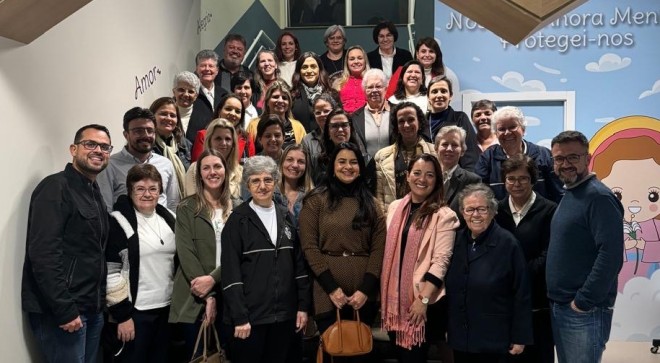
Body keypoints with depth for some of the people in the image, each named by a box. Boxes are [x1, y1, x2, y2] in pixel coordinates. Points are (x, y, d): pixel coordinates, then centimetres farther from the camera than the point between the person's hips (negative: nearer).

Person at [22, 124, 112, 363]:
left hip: (92, 309, 8)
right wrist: (65, 310, -22)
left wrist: (100, 302, 10)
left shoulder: (94, 193, 14)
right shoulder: (55, 187, -12)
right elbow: (43, 254, -20)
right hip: (61, 311, -8)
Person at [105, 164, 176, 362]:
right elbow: (110, 273, -12)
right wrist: (122, 314, -14)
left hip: (166, 308, 6)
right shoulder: (118, 222, -10)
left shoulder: (167, 218, 8)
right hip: (135, 311, -6)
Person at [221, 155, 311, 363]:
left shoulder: (285, 217, 9)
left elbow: (300, 264, 10)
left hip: (284, 314, 4)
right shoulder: (238, 220, -5)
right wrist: (239, 317, -14)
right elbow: (230, 272, -10)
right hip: (250, 315, -4)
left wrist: (303, 306, 4)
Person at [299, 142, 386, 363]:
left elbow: (379, 248, 3)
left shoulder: (370, 204, 11)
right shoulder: (316, 200, 3)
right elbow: (309, 246, -4)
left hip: (364, 293, 3)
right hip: (328, 292, -2)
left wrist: (365, 289, -8)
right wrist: (332, 287, -11)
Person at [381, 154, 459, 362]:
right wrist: (383, 292, 9)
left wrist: (423, 299, -18)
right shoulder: (395, 207, 7)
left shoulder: (443, 216, -8)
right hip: (394, 297, 5)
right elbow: (388, 252, 11)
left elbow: (441, 261, -14)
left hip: (422, 300, -5)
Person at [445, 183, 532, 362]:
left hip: (493, 341, -5)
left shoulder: (508, 244, -12)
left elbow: (522, 295, -10)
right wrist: (446, 327, 14)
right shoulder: (457, 240, 3)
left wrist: (520, 337, -9)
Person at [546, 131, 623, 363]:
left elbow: (610, 255, -23)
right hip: (559, 307, 8)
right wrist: (559, 301, 11)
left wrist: (584, 301, -19)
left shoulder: (598, 196, -15)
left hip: (585, 312, -8)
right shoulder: (567, 195, 12)